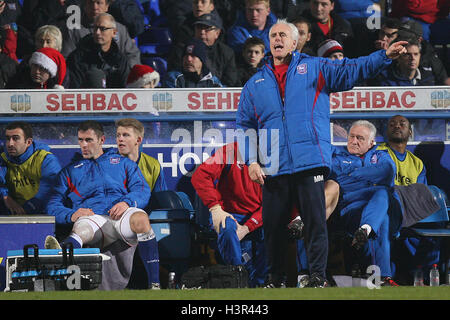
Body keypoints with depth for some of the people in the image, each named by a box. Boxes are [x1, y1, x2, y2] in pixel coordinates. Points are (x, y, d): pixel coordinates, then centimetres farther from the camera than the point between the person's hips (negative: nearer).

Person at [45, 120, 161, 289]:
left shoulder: (123, 163, 28)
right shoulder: (70, 171, 29)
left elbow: (143, 190, 13)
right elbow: (53, 205, 18)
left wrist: (126, 202, -12)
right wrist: (72, 215, -6)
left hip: (121, 214, 0)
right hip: (91, 217, 0)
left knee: (141, 219, -37)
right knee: (81, 229, -38)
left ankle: (154, 283, -41)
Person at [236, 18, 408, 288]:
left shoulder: (315, 69, 10)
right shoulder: (256, 84, 17)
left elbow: (351, 71, 1)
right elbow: (245, 125, 17)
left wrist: (386, 56, -13)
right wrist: (251, 161, 5)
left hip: (310, 163, -3)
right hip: (273, 167, 3)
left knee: (315, 221, -8)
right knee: (273, 225, 6)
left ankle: (318, 276, -3)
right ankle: (275, 279, 18)